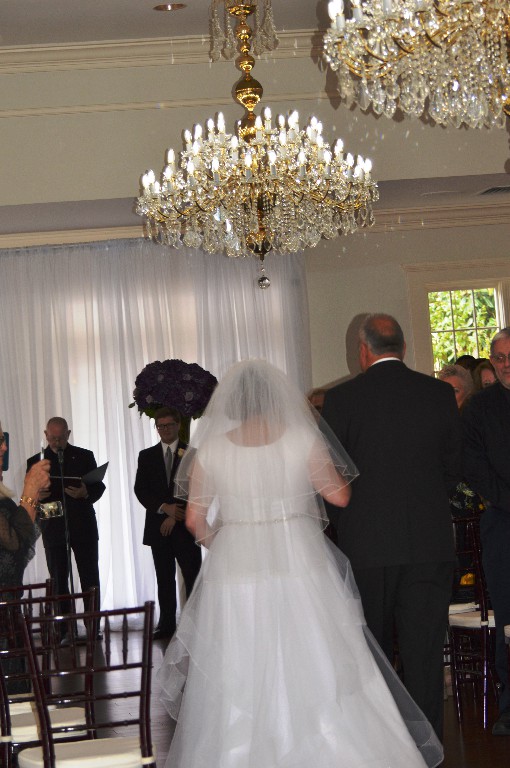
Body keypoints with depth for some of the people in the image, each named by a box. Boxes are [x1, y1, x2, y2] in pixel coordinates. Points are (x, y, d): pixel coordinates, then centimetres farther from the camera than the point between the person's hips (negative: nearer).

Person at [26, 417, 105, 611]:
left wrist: (86, 493, -16)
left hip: (83, 527, 0)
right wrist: (36, 496, -17)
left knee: (90, 581, 0)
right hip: (53, 528, 0)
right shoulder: (35, 462, 7)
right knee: (58, 583, 2)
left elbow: (99, 487, 6)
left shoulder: (84, 456, 6)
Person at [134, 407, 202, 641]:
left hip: (185, 525, -2)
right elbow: (140, 490, 3)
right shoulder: (147, 456, 12)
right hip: (158, 526, 3)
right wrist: (164, 507, -11)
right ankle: (166, 624, 10)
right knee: (164, 579, 5)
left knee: (193, 577, -6)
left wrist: (175, 516, -9)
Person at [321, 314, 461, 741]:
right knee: (424, 653, 4)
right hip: (430, 543, 1)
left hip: (366, 545, -1)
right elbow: (453, 469, 7)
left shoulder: (340, 399, -5)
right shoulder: (440, 393, 1)